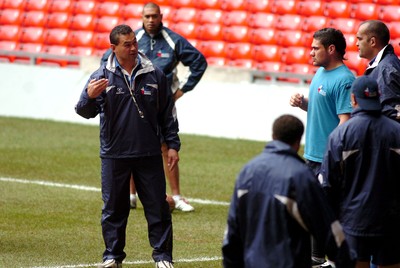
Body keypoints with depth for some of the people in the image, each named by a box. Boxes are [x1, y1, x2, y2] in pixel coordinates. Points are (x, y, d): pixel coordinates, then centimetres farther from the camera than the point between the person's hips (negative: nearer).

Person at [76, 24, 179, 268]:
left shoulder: (154, 75, 2)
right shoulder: (102, 76, -2)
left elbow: (167, 114, 8)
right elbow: (85, 111, -6)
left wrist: (173, 145, 4)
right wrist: (90, 97, -28)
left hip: (149, 154, 0)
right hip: (114, 155, 0)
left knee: (158, 207, 2)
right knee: (114, 208, 6)